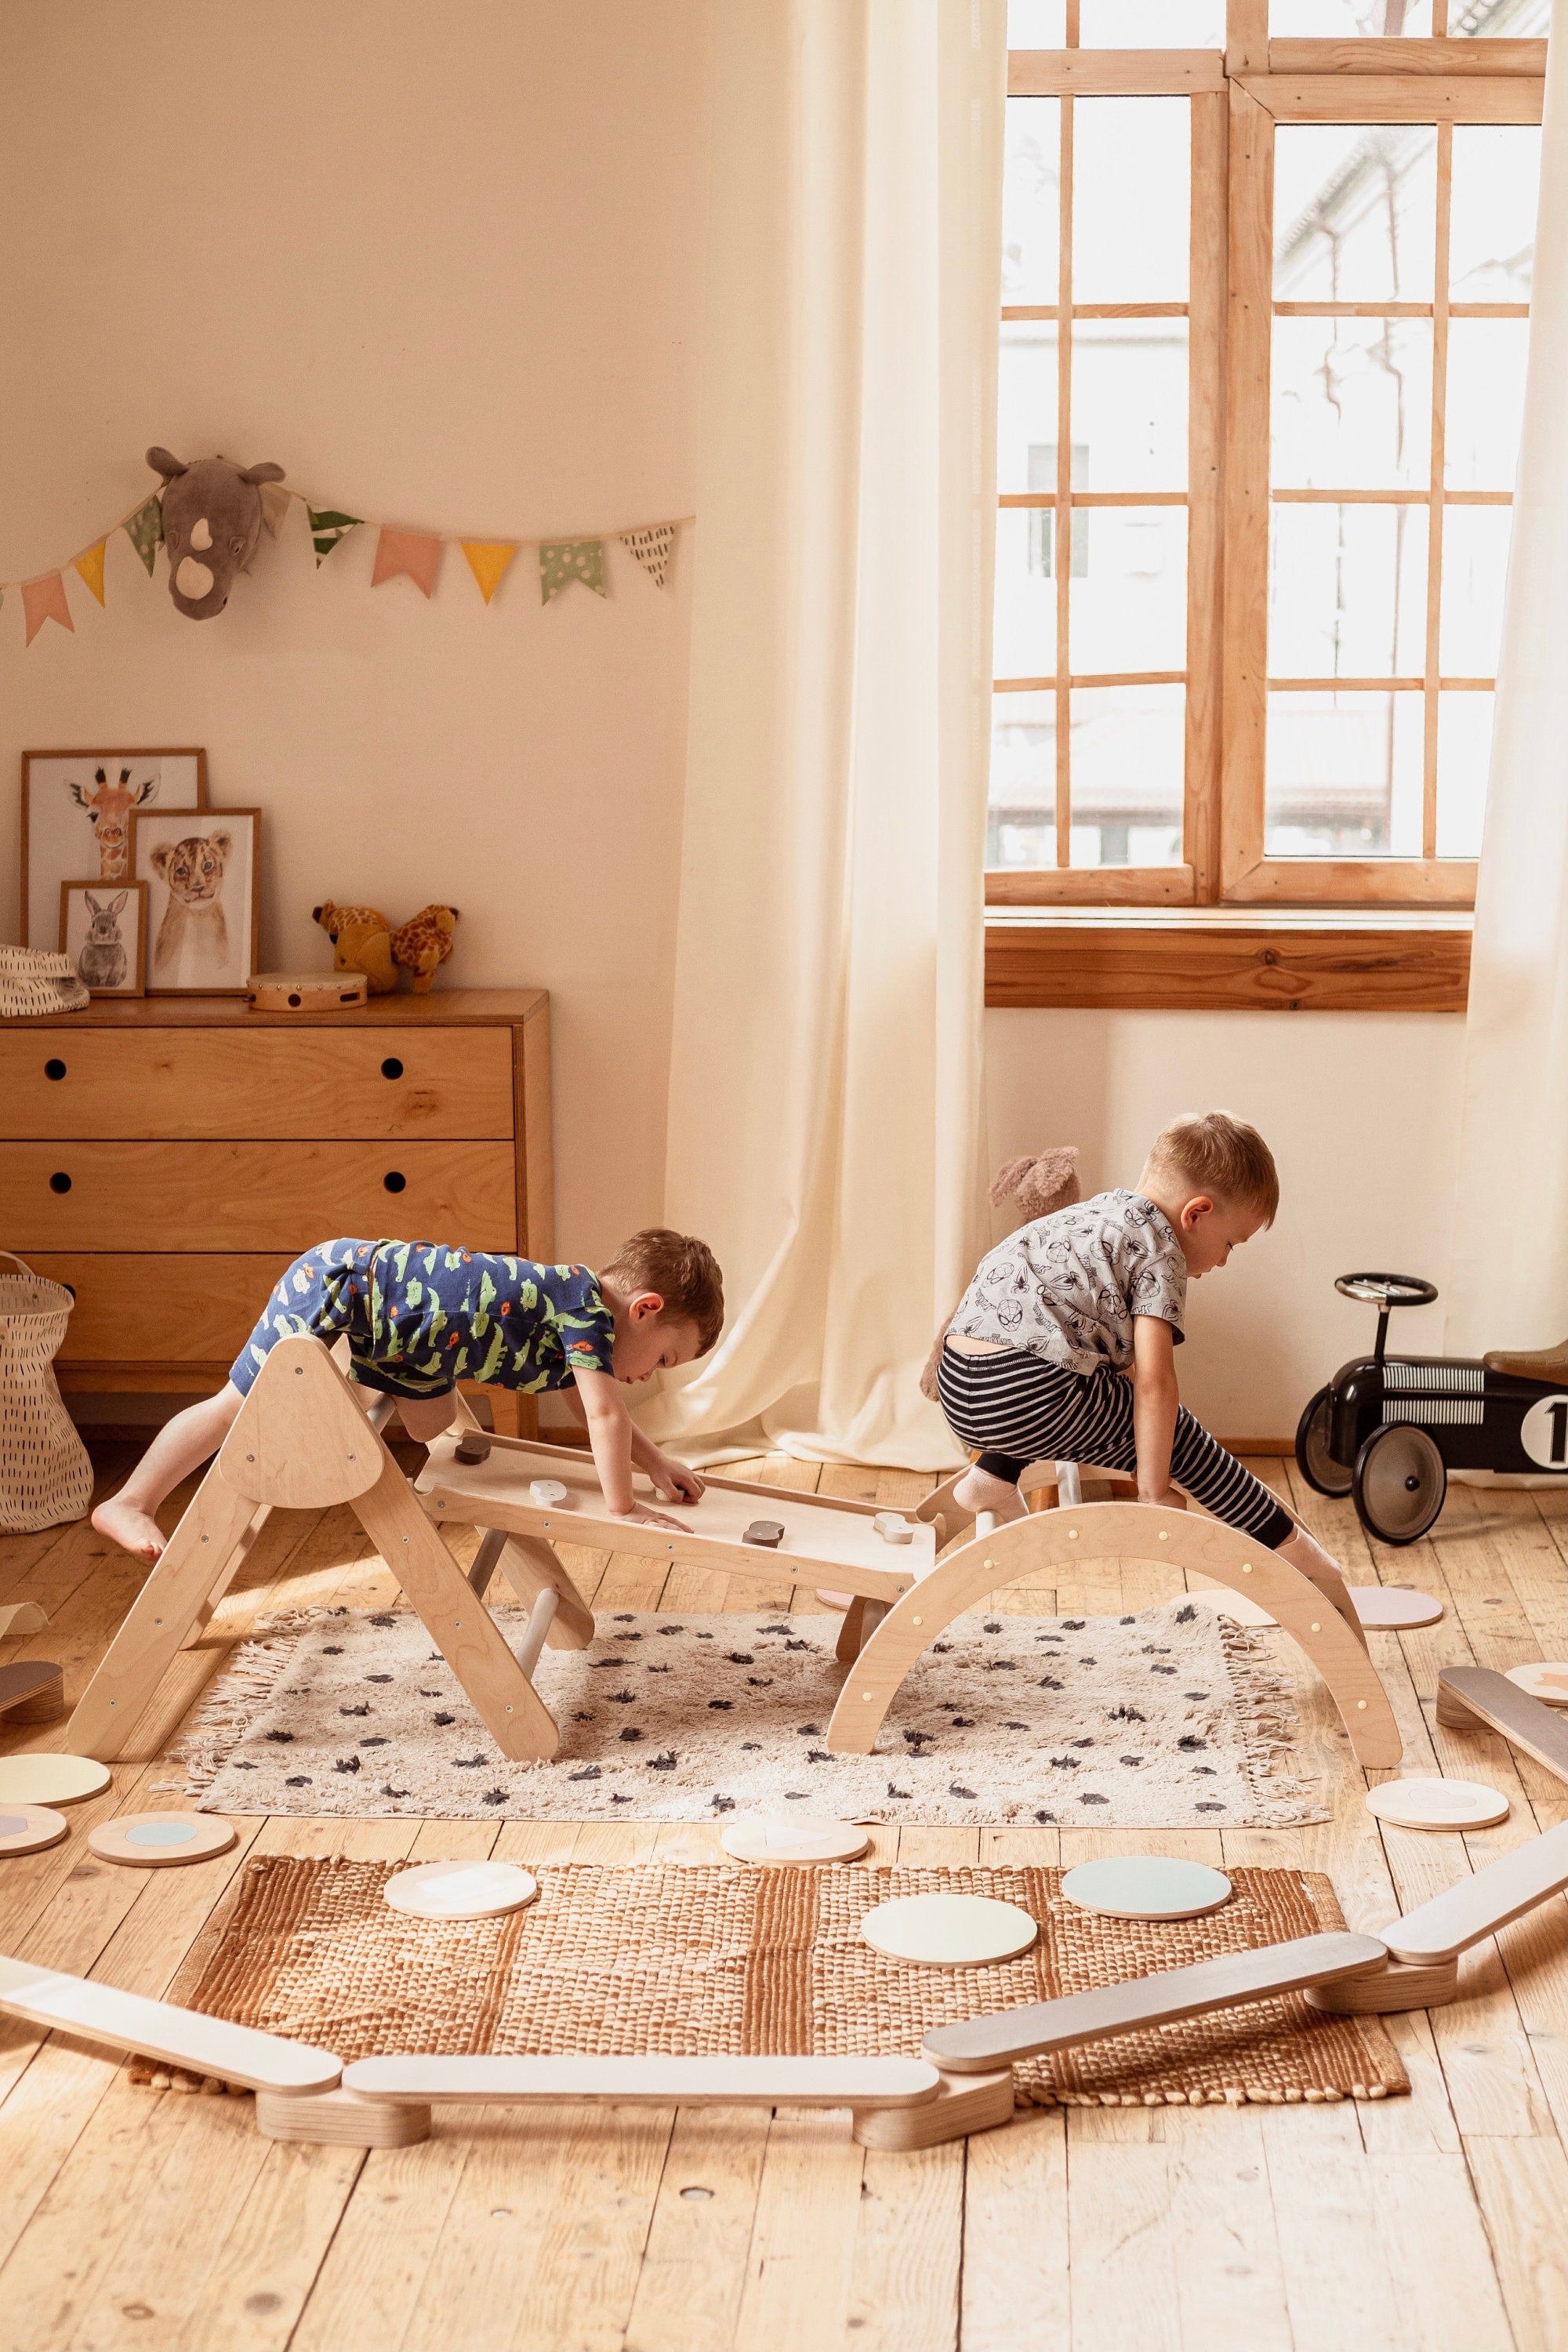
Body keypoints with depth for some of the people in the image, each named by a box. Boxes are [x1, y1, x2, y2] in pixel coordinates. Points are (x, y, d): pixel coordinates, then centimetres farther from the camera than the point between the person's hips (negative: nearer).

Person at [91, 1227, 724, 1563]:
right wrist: (623, 1507, -22)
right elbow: (606, 1413, -28)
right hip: (336, 1288, -10)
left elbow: (594, 1410, 23)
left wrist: (656, 1463, 17)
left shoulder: (572, 1320, 6)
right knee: (241, 1406, -4)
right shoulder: (588, 1308, -21)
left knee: (432, 1423, 19)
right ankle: (129, 1505, 4)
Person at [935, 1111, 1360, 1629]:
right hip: (1025, 1394, -9)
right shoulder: (1159, 1251, -2)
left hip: (960, 1387, 9)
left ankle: (992, 1480, 26)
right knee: (1176, 1433, 6)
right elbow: (1154, 1381, -10)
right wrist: (1153, 1494, -4)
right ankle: (1288, 1546, 12)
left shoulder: (1101, 1212, 25)